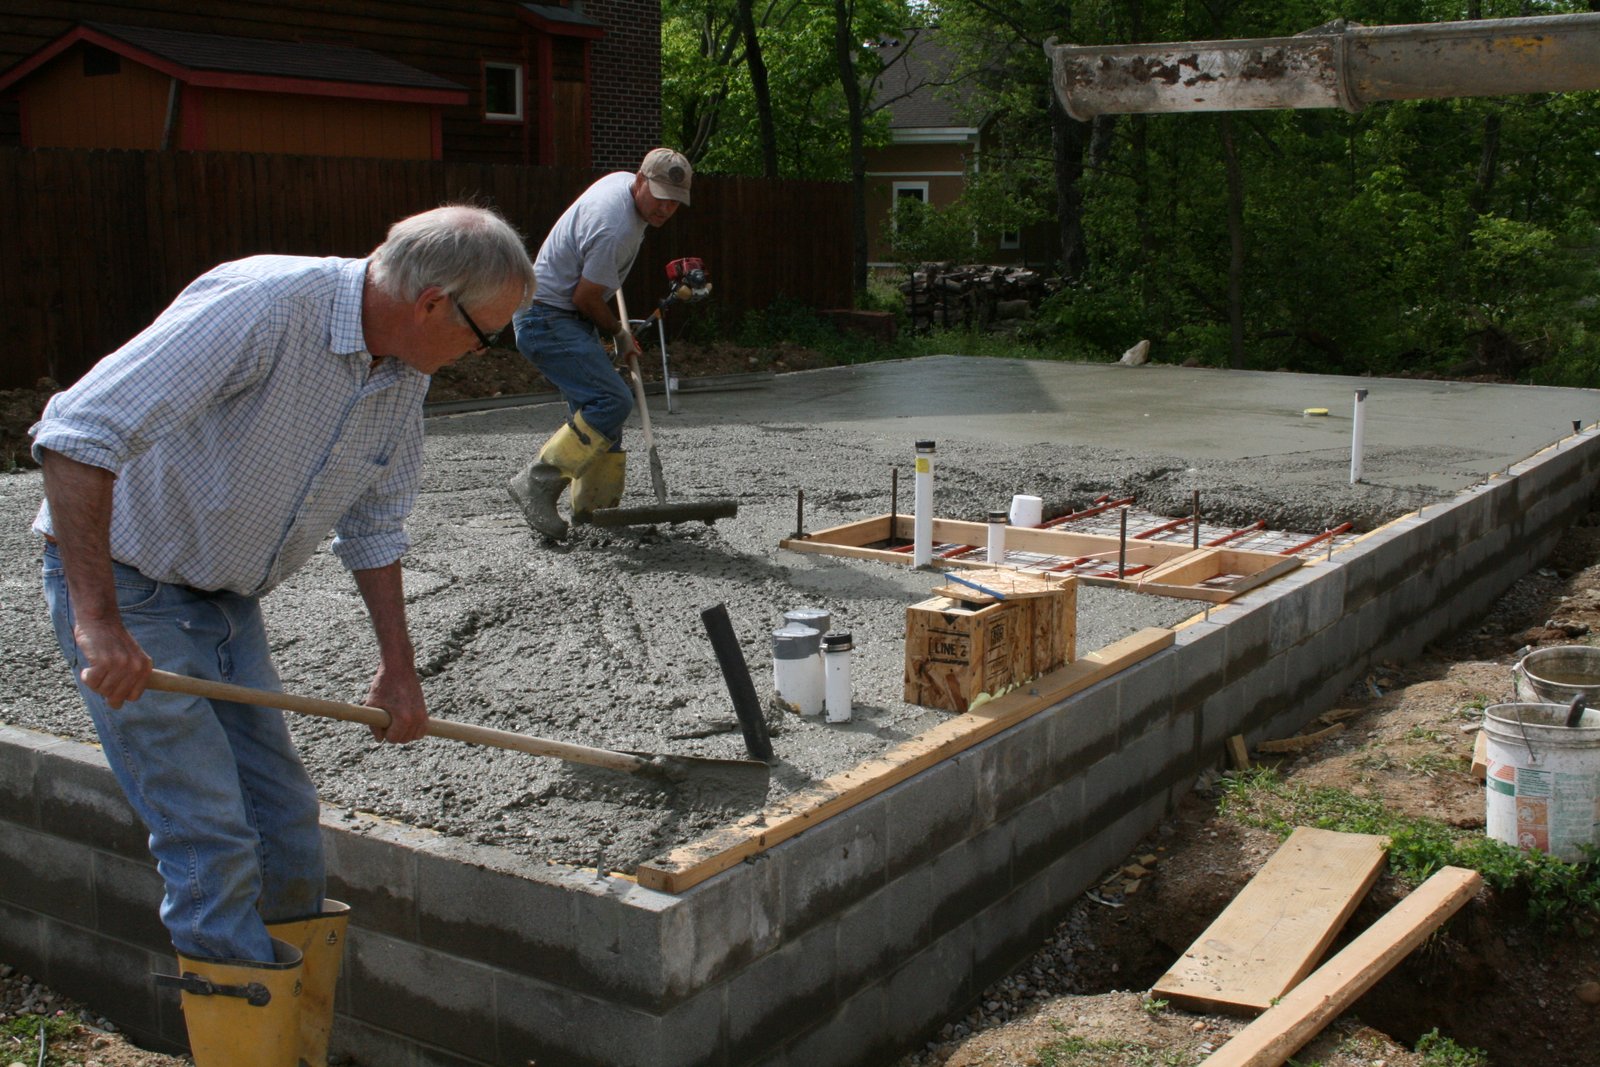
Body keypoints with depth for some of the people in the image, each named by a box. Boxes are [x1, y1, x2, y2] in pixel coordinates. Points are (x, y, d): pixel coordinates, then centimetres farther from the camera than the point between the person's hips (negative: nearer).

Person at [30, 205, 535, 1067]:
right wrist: (97, 620, -35)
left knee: (286, 828, 10)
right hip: (123, 585, -8)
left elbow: (374, 525, 12)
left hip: (226, 601, 8)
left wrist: (398, 669, 12)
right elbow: (77, 433, -34)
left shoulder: (404, 371, -2)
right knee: (213, 842, -10)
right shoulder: (259, 307, -29)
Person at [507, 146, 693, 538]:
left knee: (597, 407, 10)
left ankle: (592, 509, 15)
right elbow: (586, 297, -18)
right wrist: (620, 333, -1)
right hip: (548, 319, -11)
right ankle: (537, 481, -17)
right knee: (612, 401, -21)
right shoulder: (615, 227, -25)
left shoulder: (623, 180, 7)